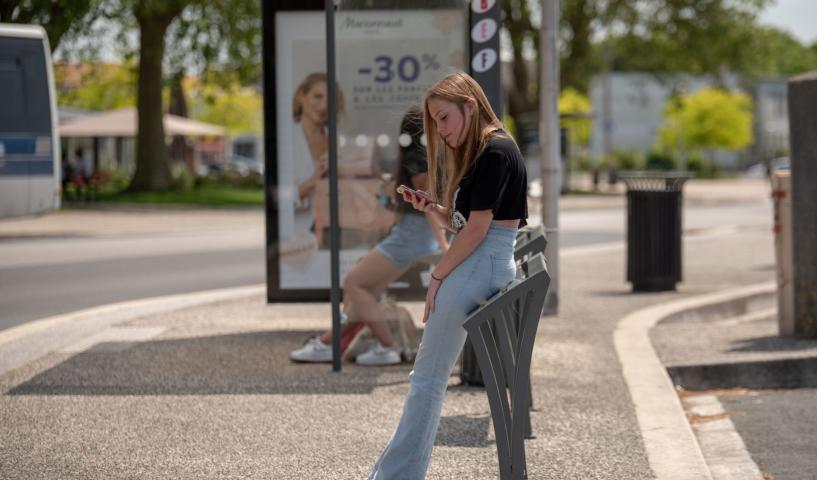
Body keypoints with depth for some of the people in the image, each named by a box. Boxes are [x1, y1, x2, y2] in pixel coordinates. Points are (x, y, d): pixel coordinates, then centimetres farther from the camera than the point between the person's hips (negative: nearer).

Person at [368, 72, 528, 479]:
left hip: (477, 268, -10)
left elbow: (477, 229, -17)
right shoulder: (477, 152, 17)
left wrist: (437, 276, -10)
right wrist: (431, 207, 3)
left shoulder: (496, 151, -13)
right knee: (428, 377, 12)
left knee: (427, 378, -6)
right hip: (478, 267, 10)